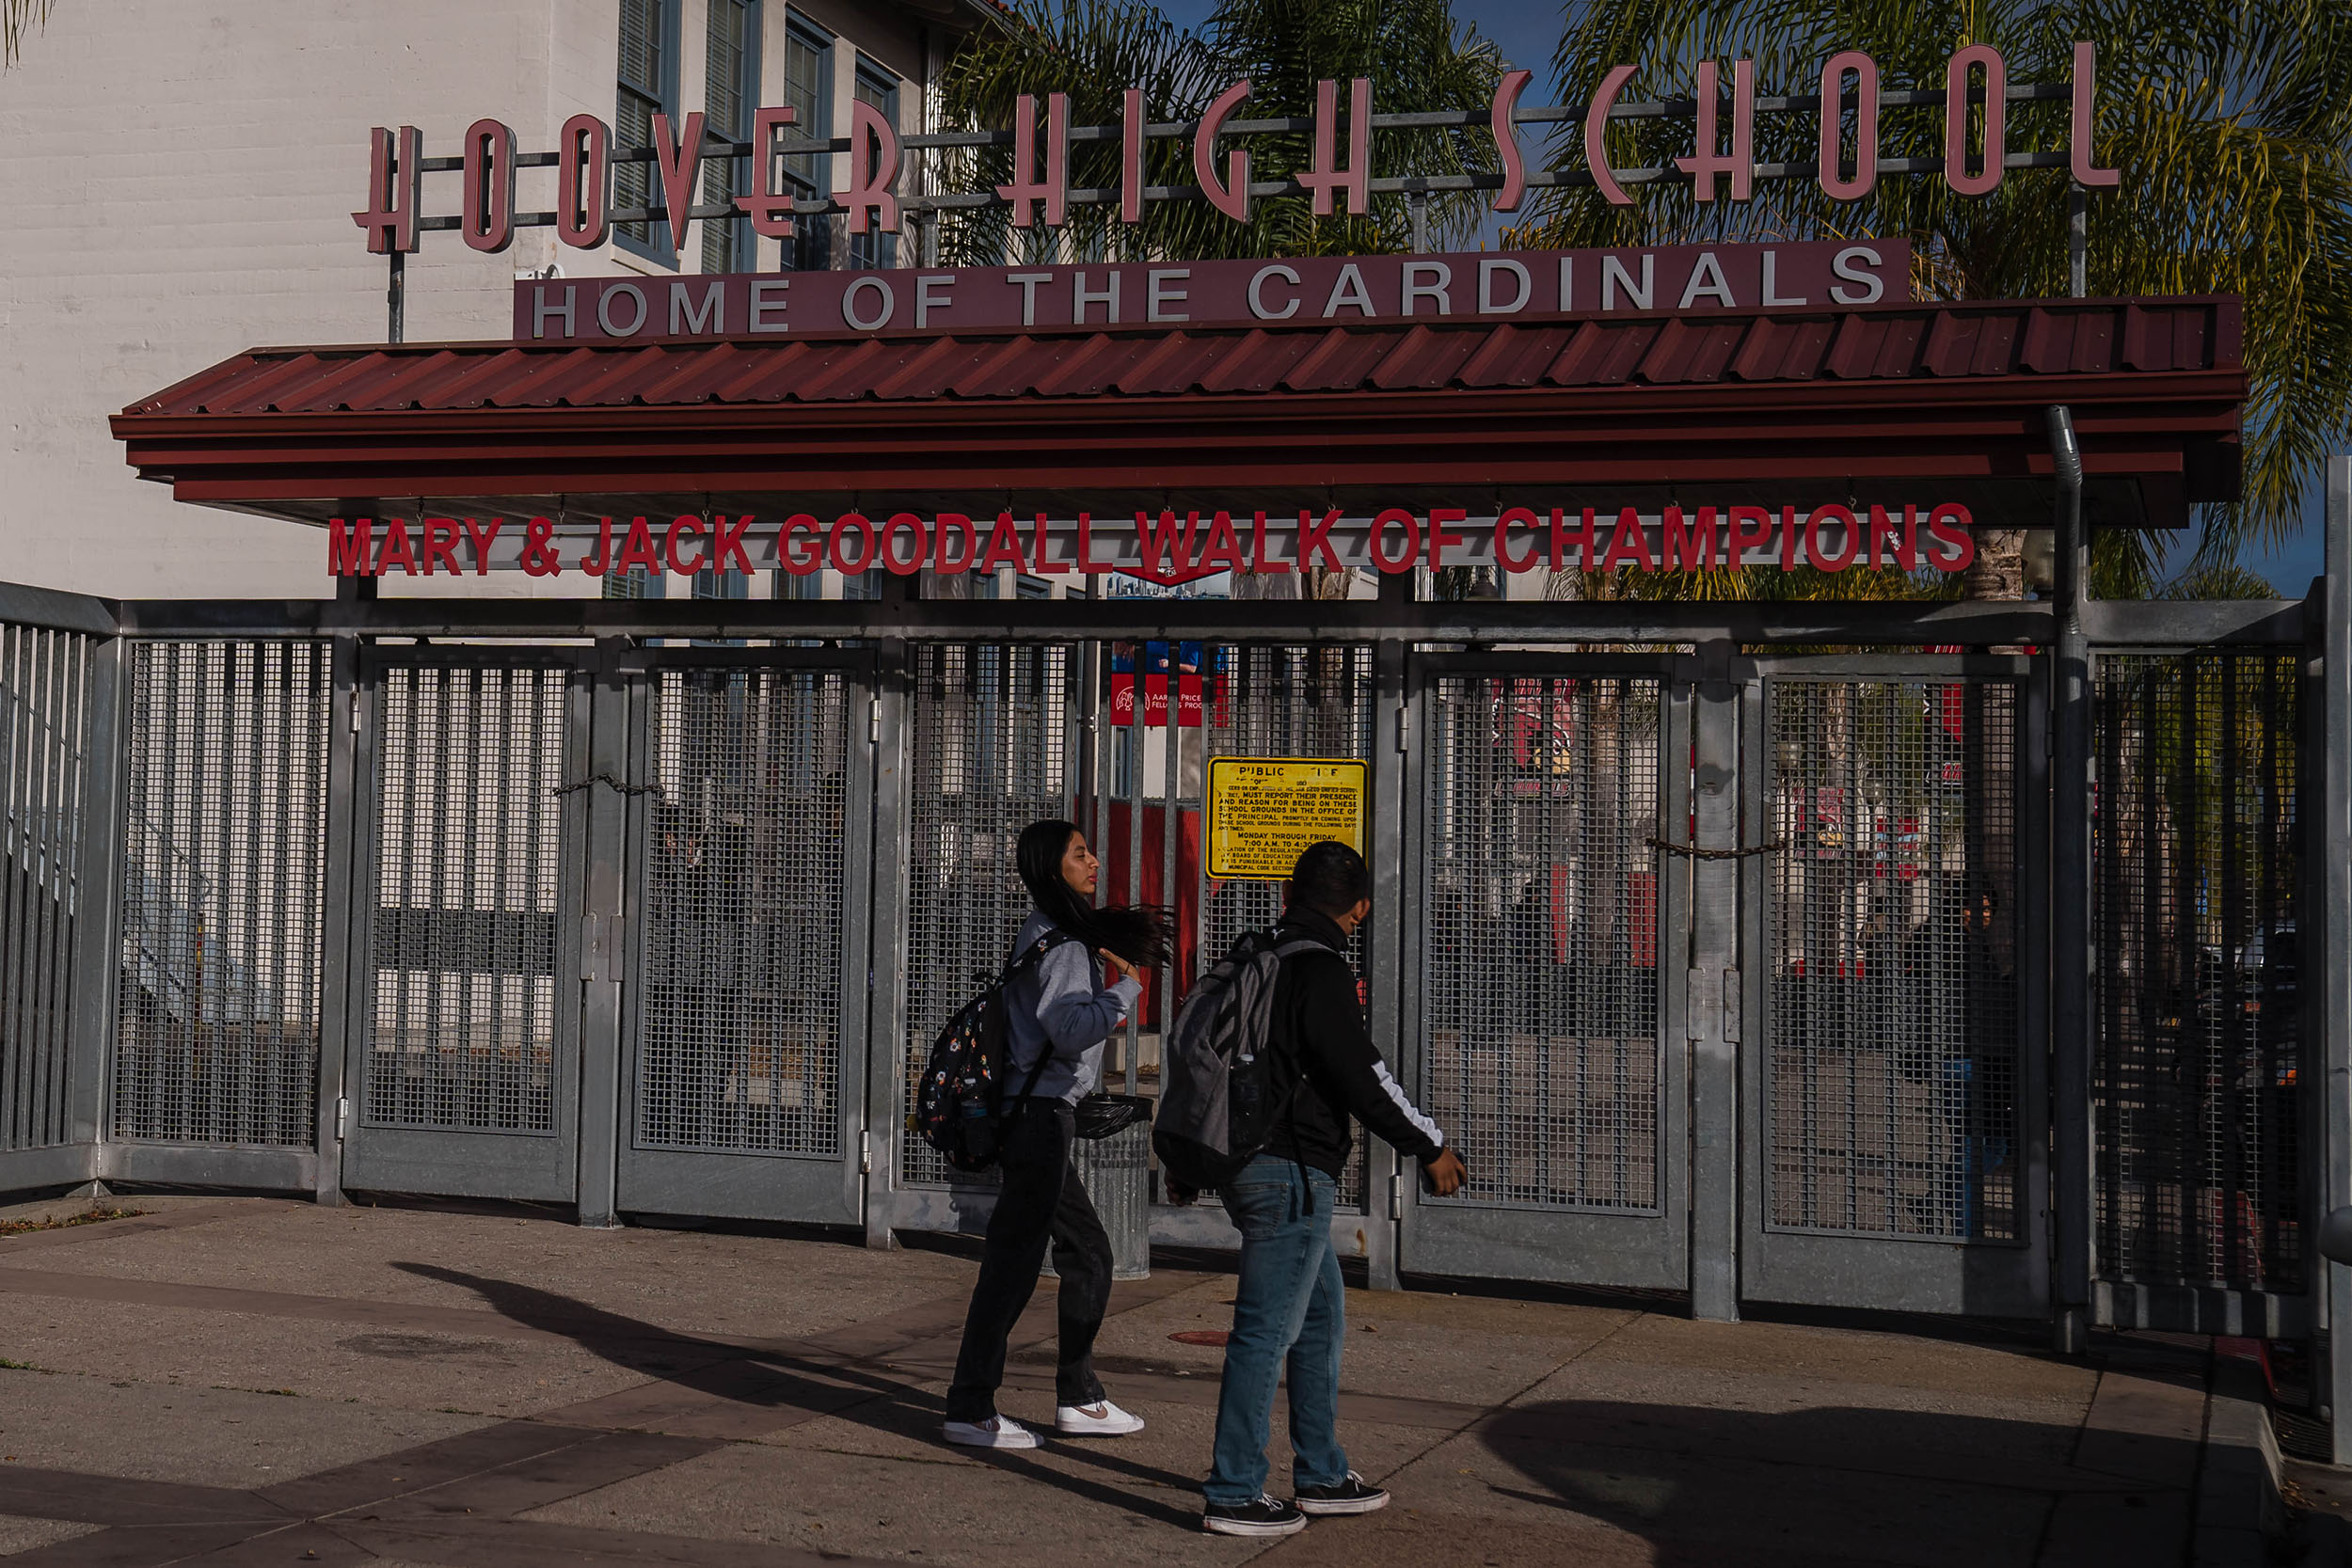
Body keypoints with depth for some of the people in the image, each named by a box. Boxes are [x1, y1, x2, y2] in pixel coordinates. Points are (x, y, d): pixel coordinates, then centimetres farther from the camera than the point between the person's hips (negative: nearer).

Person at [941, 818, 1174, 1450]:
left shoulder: (1045, 934, 17)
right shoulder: (1062, 945, -14)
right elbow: (1068, 1031, -24)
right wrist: (1127, 985, -15)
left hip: (1035, 1115, 11)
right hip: (1041, 1114, -11)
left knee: (1088, 1250, 16)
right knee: (1014, 1262, -7)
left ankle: (1079, 1398, 22)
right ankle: (970, 1410, -3)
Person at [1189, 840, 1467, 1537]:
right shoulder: (1322, 971, -14)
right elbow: (1360, 1076, -17)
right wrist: (1430, 1147, -7)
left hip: (1245, 1161, 10)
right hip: (1292, 1172, -10)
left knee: (1322, 1317, 18)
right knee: (1267, 1329, -5)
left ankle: (1322, 1476, 25)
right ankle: (1233, 1494, 0)